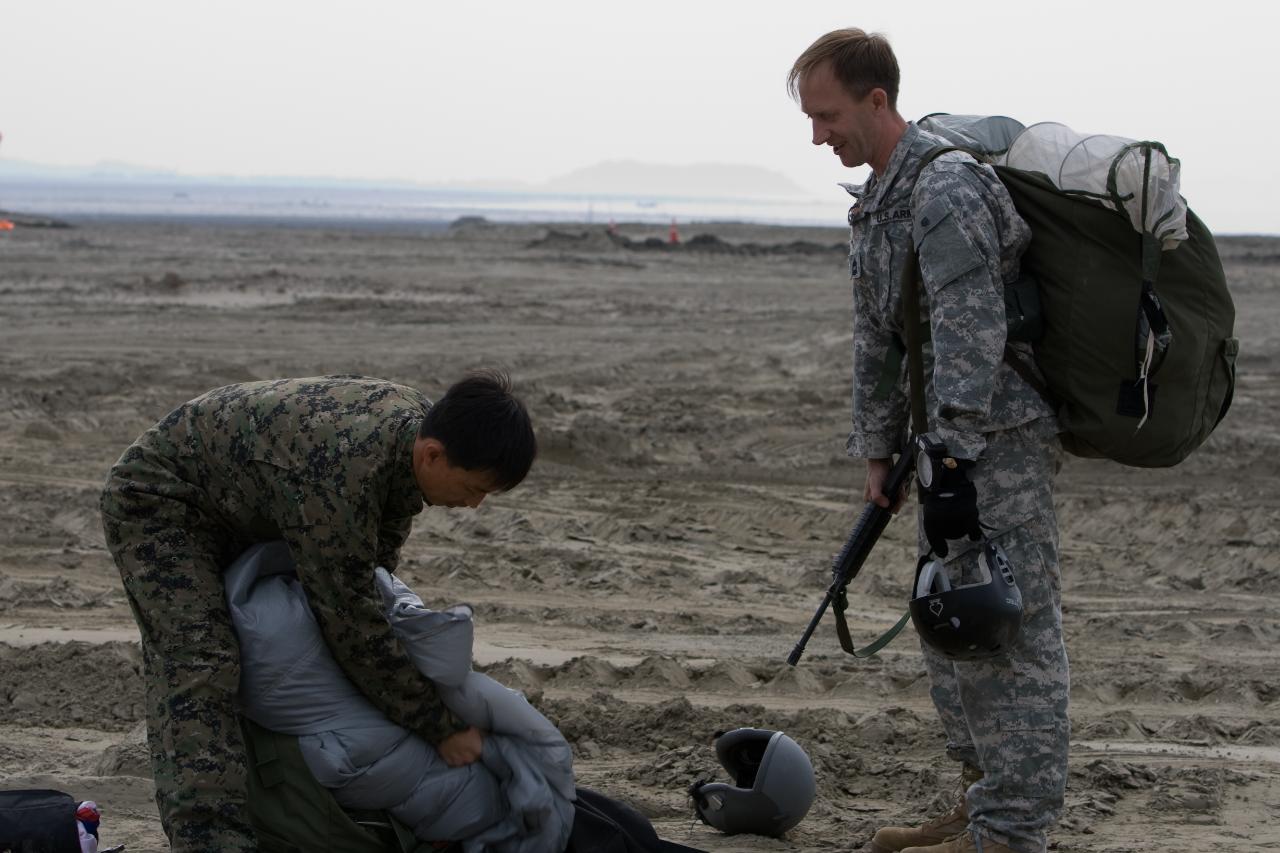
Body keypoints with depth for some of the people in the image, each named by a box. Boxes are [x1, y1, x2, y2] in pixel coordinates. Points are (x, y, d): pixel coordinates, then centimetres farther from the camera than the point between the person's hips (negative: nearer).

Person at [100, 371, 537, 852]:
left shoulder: (416, 423, -13)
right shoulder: (341, 471, -39)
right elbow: (351, 622, -32)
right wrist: (439, 727, -26)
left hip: (238, 512, 9)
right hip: (156, 500, -9)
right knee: (201, 668, -25)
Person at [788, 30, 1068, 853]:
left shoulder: (949, 188, -18)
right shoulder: (874, 201, 14)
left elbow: (971, 337, -24)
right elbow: (878, 337, 20)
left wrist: (952, 461, -27)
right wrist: (879, 451, 17)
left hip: (1001, 436, -10)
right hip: (951, 439, 10)